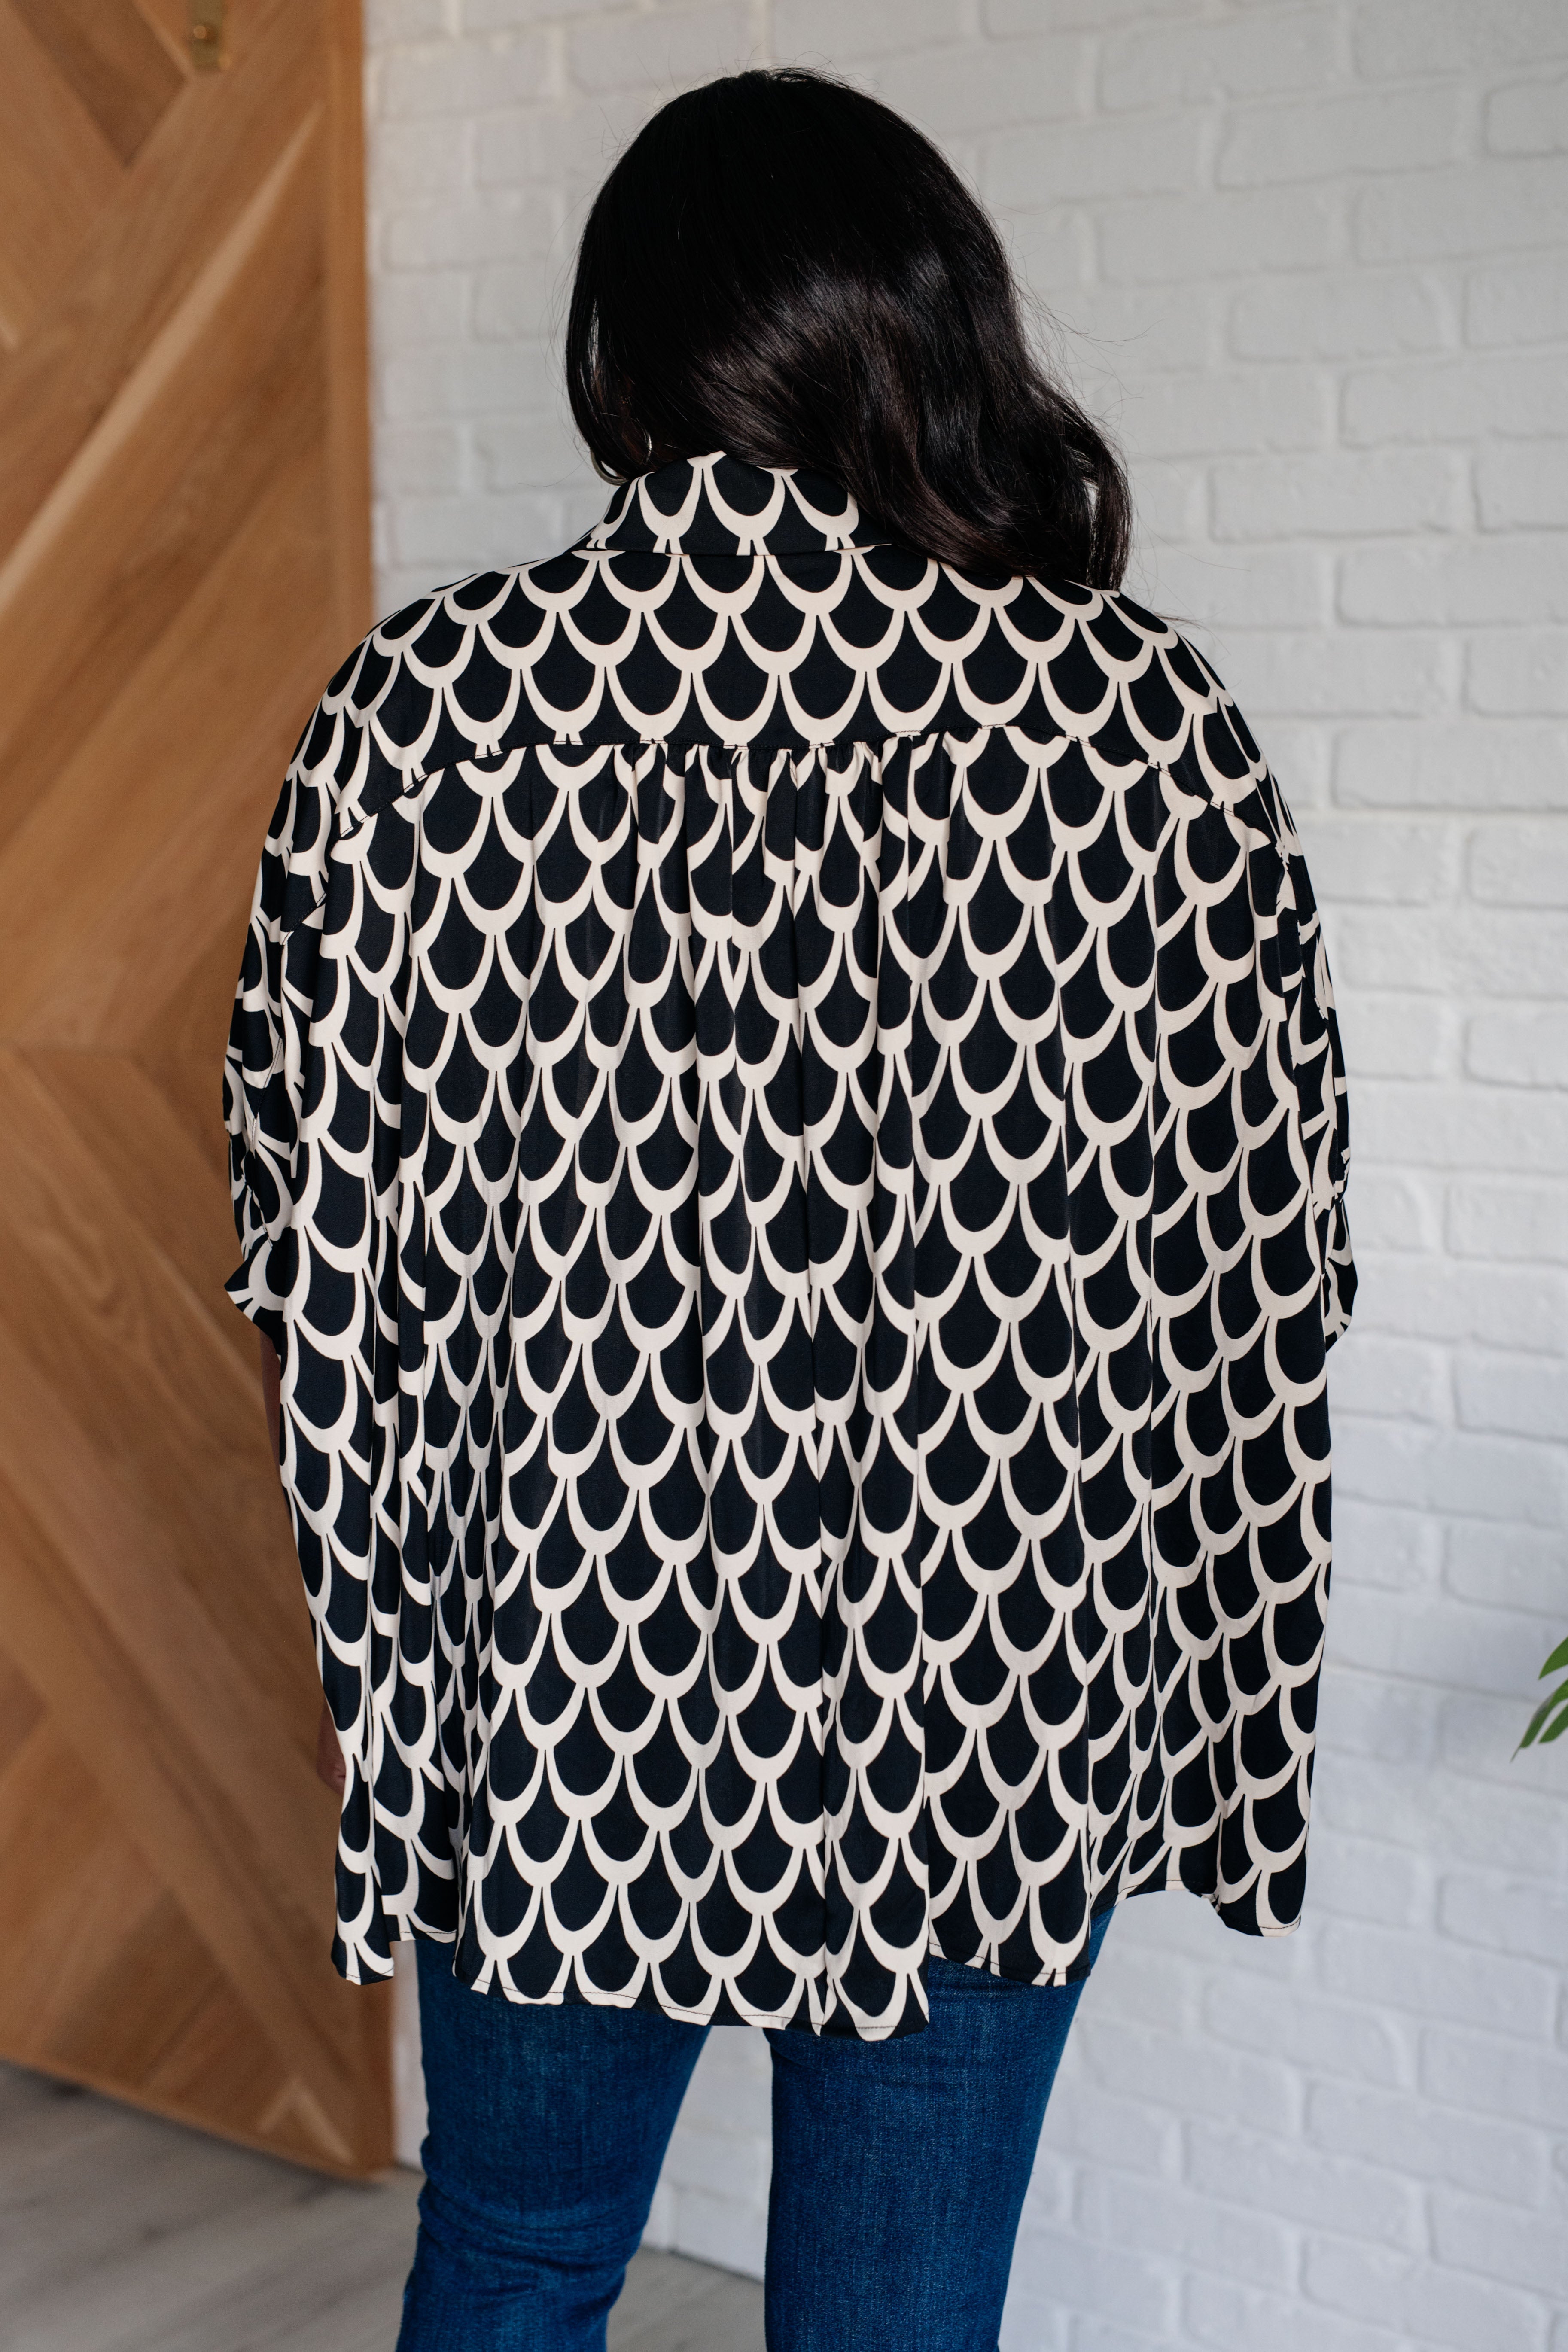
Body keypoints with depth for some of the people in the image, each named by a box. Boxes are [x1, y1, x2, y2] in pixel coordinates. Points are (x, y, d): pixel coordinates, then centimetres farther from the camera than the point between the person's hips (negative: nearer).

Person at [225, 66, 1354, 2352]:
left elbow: (326, 1260, -5)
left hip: (561, 1672, 0)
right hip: (998, 1704, 0)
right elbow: (1268, 1295, -4)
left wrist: (374, 1655, 6)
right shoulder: (1159, 730, -9)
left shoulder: (424, 706, -9)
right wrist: (1229, 1726, 8)